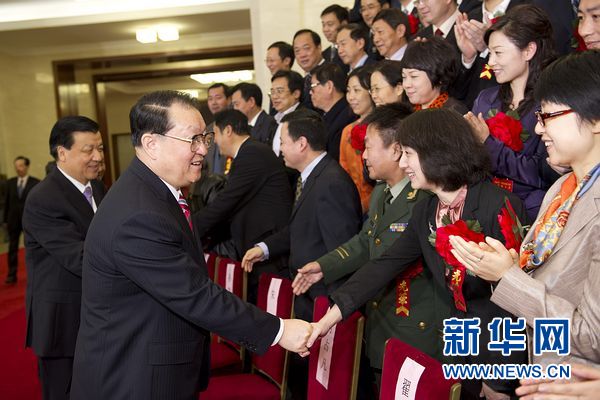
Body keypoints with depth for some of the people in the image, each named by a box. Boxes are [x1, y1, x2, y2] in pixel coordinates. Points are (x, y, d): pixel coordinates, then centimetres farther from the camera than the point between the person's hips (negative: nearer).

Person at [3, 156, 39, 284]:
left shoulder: (35, 183, -5)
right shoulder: (10, 182, 6)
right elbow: (7, 202, 8)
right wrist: (5, 219, 5)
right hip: (13, 220, 3)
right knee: (12, 248, 6)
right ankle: (12, 275, 14)